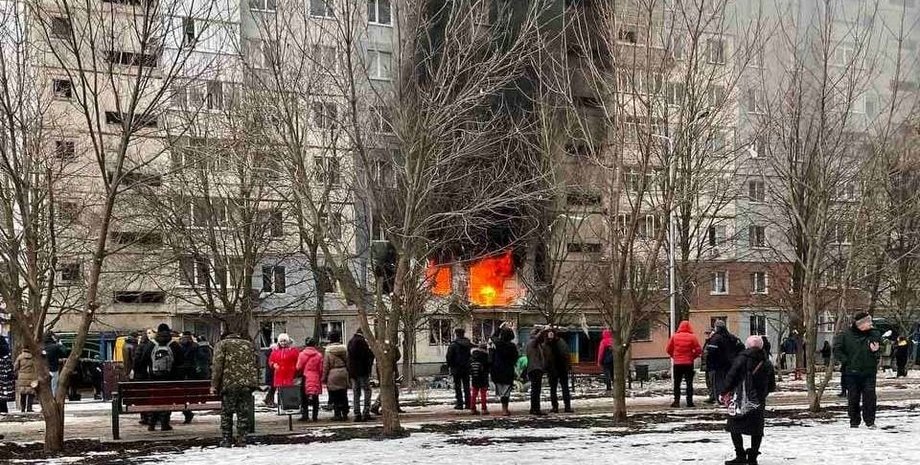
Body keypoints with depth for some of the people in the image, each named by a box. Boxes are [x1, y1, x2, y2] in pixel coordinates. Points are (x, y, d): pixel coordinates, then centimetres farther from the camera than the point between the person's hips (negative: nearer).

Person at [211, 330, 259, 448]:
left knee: (226, 413, 7)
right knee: (243, 414, 7)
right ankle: (241, 441, 6)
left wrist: (214, 385, -4)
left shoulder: (222, 344, 7)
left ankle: (226, 440, 8)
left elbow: (217, 366, -4)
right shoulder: (249, 345, 19)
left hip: (229, 385, -3)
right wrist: (254, 383, 15)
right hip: (247, 384, 3)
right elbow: (255, 365, 15)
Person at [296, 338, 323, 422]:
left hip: (305, 378, 0)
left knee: (304, 398, 6)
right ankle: (315, 416, 4)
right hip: (316, 379, 0)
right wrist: (321, 378, 9)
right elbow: (321, 369, -1)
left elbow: (298, 367, -2)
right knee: (315, 399, 5)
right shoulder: (318, 355, -3)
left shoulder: (302, 354, -4)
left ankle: (305, 415, 3)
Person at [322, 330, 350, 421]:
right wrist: (348, 374, 16)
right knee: (343, 396, 11)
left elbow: (325, 366, -7)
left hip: (333, 374, -4)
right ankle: (345, 414, 15)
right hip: (343, 373, 4)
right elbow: (347, 362, 7)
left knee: (335, 397, 2)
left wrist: (324, 378, 0)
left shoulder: (328, 351, -9)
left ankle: (337, 414, 2)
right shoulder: (344, 349, 2)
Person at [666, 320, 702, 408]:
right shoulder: (692, 337, -6)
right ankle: (689, 401, 3)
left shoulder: (674, 337, -3)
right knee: (689, 383, 6)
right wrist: (693, 357, 7)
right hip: (689, 364, -1)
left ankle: (676, 401, 3)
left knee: (677, 383, 8)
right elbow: (698, 350, -8)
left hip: (677, 364, 1)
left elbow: (669, 349, 1)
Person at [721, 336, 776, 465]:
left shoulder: (742, 358, -8)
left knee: (735, 427, 3)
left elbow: (731, 377, -11)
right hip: (759, 402, 5)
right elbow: (772, 386, 13)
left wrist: (724, 392, -2)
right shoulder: (766, 363, 8)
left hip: (741, 400, -5)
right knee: (757, 430, 12)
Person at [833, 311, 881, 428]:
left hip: (869, 371, 1)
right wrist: (845, 361, -5)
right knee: (853, 398, 4)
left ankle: (870, 421, 4)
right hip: (852, 372, -1)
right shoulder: (846, 335, -4)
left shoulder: (874, 334, 1)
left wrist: (875, 351, -10)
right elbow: (837, 348, 3)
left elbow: (880, 347, 13)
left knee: (870, 396, -6)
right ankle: (854, 422, 14)